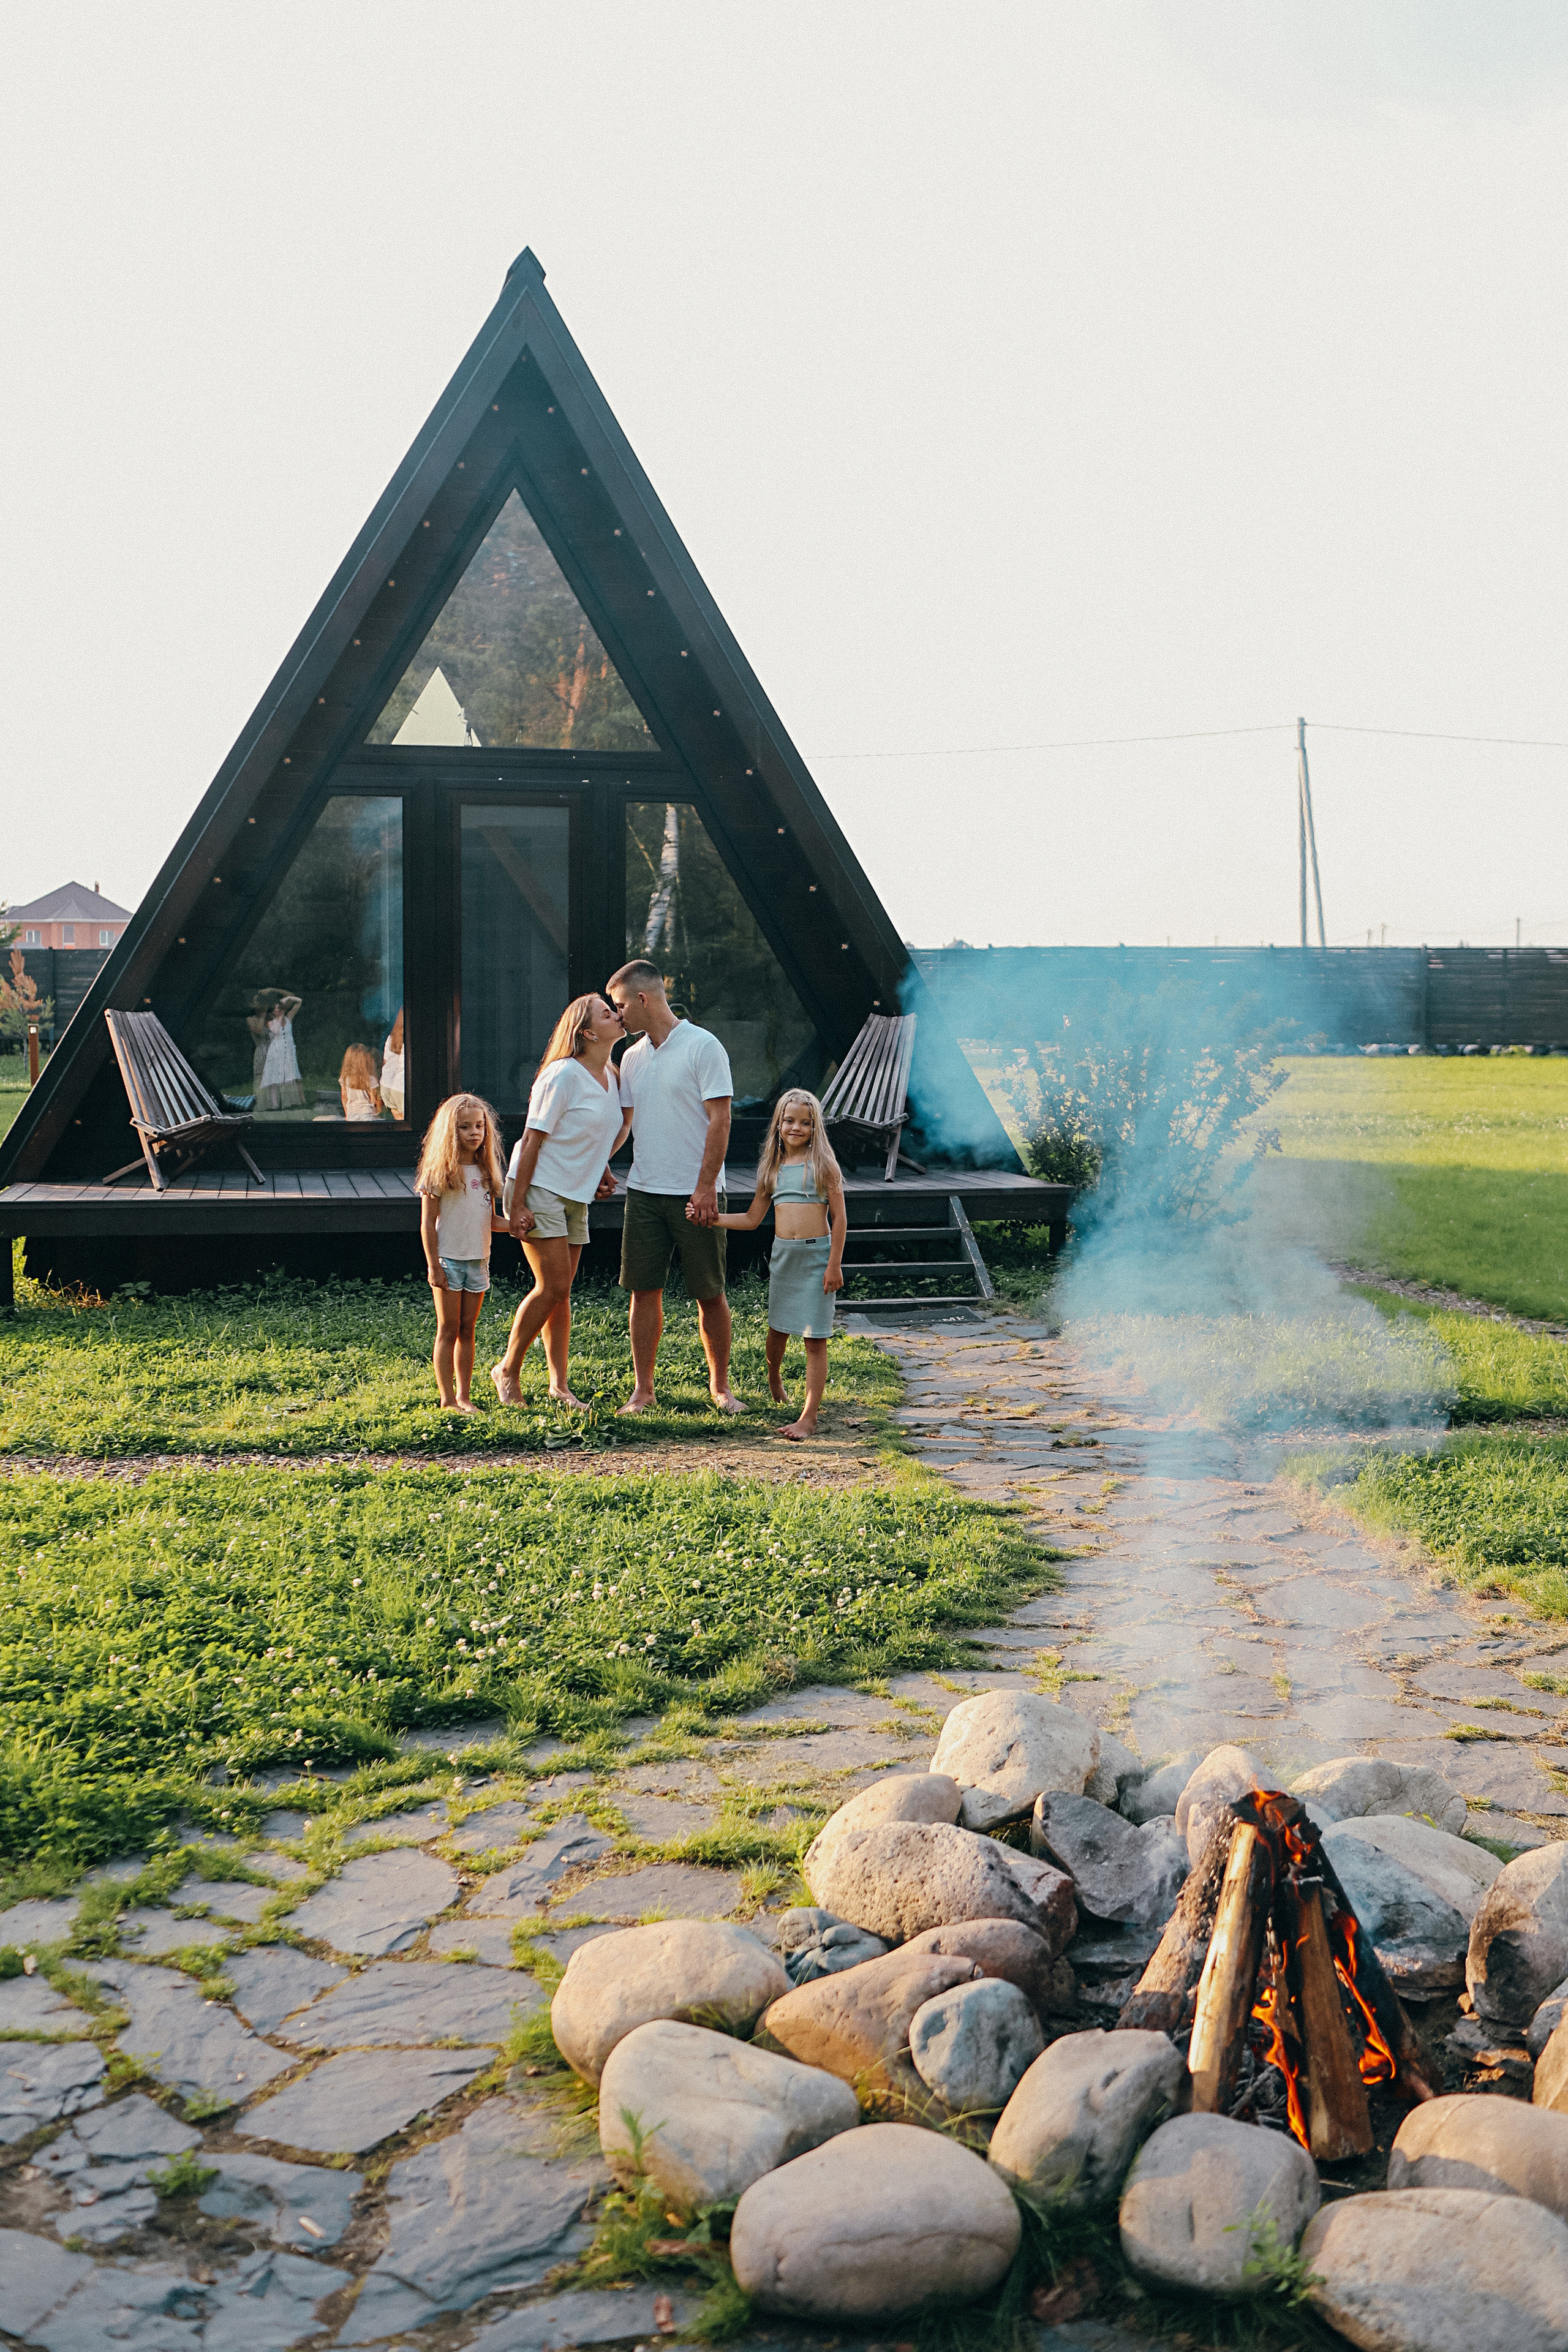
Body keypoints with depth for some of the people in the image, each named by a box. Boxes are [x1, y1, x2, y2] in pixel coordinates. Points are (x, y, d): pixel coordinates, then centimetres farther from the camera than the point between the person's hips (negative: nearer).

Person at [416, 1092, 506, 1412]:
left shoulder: (486, 1173, 7)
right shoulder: (439, 1172, -8)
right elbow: (428, 1223, -8)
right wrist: (433, 1266, -12)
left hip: (478, 1260, 5)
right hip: (448, 1261, -5)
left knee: (467, 1330, 9)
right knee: (448, 1329, 1)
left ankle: (463, 1395, 15)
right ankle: (447, 1398, 6)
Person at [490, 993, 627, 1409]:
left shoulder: (612, 1078, 7)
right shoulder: (563, 1075, -17)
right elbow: (532, 1140, -17)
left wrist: (600, 1169, 12)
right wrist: (517, 1205, -19)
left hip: (576, 1197, 8)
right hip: (538, 1189, -7)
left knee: (561, 1291, 8)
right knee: (553, 1286, -11)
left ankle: (560, 1383, 13)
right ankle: (508, 1370, 5)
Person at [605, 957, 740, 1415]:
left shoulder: (703, 1047, -8)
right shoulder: (633, 1057, 12)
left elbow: (720, 1120, -12)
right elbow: (622, 1120, 21)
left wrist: (705, 1187, -17)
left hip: (696, 1194, -5)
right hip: (644, 1190, 5)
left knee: (710, 1293, 3)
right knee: (644, 1290, 4)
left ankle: (720, 1386, 16)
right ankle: (642, 1388, 12)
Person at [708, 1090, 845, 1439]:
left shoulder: (822, 1163, -2)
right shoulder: (772, 1168, 10)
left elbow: (839, 1217, -4)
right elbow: (751, 1220, 14)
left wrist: (834, 1265, -10)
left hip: (817, 1255, -4)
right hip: (782, 1254, 4)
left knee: (815, 1338, -4)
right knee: (778, 1328, 13)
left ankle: (809, 1417, -2)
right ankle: (774, 1376, 46)